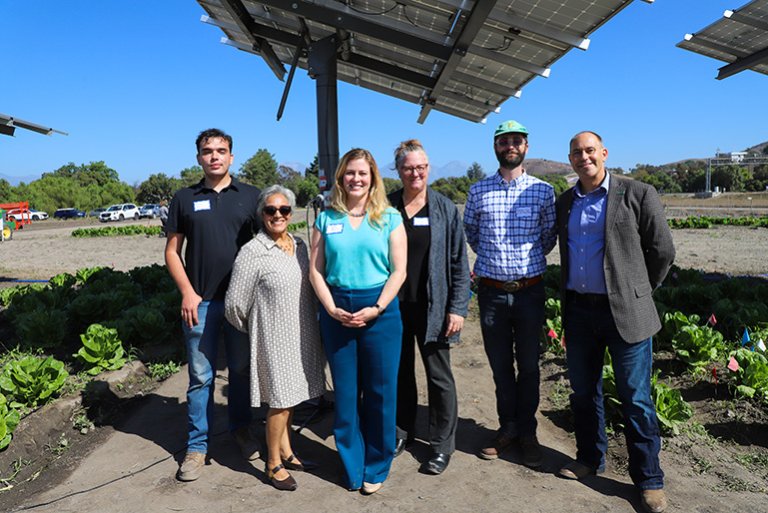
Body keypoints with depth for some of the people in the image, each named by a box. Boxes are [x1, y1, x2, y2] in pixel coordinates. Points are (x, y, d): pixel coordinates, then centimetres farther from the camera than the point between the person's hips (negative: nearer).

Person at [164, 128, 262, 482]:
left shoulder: (250, 196, 4)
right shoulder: (185, 198, 5)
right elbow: (172, 250, 6)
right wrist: (187, 292, -5)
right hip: (200, 302, 0)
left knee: (241, 369, 13)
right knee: (200, 376, 6)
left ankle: (241, 429, 31)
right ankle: (197, 446, 18)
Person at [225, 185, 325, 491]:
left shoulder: (300, 245, 5)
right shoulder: (252, 253, -15)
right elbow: (234, 305, -11)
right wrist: (256, 330, 2)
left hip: (302, 336, 6)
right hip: (274, 339, -6)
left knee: (290, 398, 17)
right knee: (280, 401, 2)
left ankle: (286, 452, 35)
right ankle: (273, 464, 22)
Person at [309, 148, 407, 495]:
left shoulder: (390, 218, 3)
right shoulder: (327, 219, 6)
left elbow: (399, 271, -2)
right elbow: (315, 270, 3)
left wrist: (375, 309, -12)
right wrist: (332, 309, -9)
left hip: (380, 311, -1)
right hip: (336, 312, 1)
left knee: (380, 391, 5)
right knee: (345, 391, 10)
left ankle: (376, 467, 25)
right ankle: (352, 466, 28)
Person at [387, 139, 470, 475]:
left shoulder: (445, 208, -2)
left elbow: (459, 262, -2)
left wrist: (458, 307, -8)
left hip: (432, 306, -2)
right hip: (394, 305, 2)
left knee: (439, 377, 7)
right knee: (400, 372, 16)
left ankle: (442, 445, 23)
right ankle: (402, 432, 35)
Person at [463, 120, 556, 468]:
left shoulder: (543, 190, 1)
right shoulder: (478, 190, 3)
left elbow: (549, 236, 11)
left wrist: (529, 261, 11)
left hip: (530, 290, -1)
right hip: (491, 291, 1)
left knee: (528, 365, 9)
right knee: (500, 364, 11)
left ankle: (527, 432, 25)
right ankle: (507, 427, 28)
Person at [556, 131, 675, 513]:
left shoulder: (637, 194, -6)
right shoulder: (565, 202, 9)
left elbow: (662, 250, -1)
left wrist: (638, 292, 6)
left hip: (625, 312, -5)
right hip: (578, 310, 5)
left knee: (635, 400, 4)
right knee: (583, 392, 15)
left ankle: (649, 480, 20)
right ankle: (589, 459, 34)